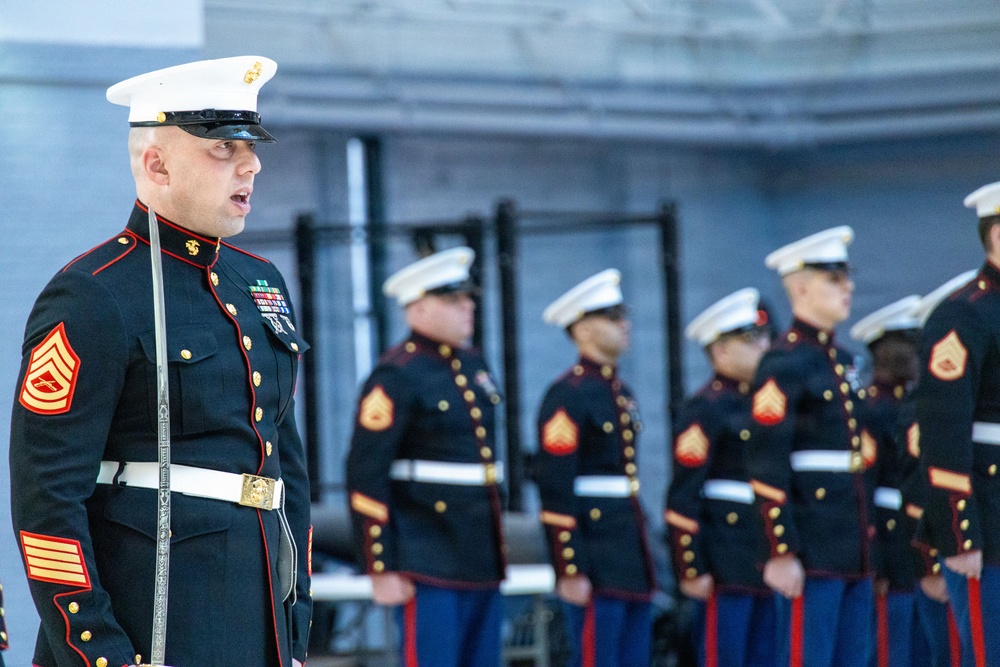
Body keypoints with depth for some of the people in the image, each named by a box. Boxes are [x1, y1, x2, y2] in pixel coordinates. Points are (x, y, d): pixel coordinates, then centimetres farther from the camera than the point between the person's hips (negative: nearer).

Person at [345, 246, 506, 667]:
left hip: (482, 563, 8)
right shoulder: (397, 376, -10)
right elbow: (365, 478, -13)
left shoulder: (473, 366, 14)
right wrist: (382, 569, -16)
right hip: (429, 566, -8)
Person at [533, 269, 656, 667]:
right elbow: (555, 490, -16)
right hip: (595, 565, -9)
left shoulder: (621, 394, 17)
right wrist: (570, 570, -19)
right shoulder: (568, 395, -10)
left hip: (631, 560, 9)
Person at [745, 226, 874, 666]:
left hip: (853, 549, 9)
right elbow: (767, 469, -15)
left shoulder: (844, 362, 17)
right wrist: (782, 553, -19)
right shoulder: (783, 365, -9)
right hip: (812, 554, -9)